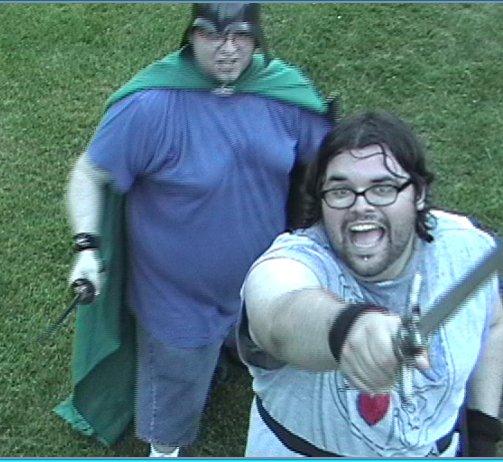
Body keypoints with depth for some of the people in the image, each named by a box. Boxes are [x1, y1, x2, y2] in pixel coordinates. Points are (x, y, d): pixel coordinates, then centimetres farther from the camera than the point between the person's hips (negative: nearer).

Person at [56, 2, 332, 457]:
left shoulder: (283, 90, -15)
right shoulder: (152, 104, -27)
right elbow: (90, 173, -18)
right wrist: (88, 246, -30)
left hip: (265, 278, 4)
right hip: (180, 294, -4)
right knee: (176, 373, 19)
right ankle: (165, 445, 52)